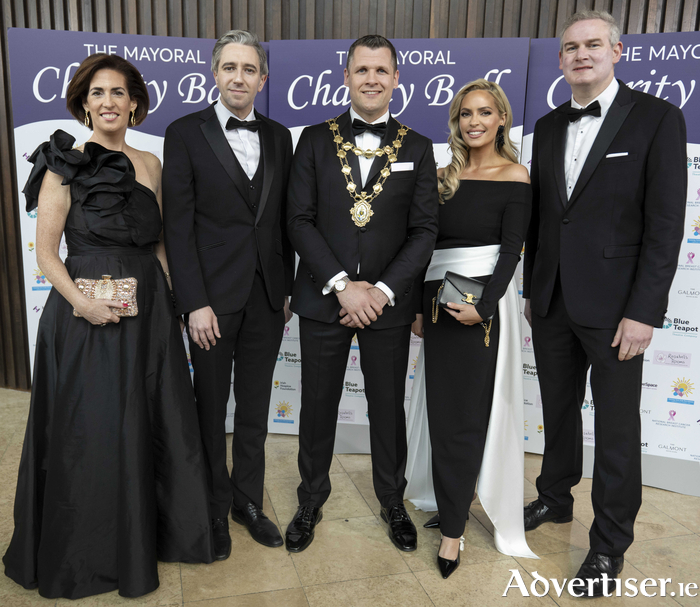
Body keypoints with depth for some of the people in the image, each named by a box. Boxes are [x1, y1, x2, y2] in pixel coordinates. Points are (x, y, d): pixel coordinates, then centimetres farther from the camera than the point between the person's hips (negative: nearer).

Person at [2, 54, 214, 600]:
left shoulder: (149, 165, 10)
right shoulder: (65, 164, -4)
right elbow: (46, 251, -6)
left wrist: (169, 303, 8)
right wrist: (81, 301, -20)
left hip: (149, 313, 5)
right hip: (86, 314, -4)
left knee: (153, 426, 12)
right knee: (89, 433, 6)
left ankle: (149, 533, 34)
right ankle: (86, 552, 29)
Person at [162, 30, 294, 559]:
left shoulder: (279, 137, 8)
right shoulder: (185, 133, -4)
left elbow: (283, 219, 10)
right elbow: (179, 225, -8)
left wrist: (287, 289, 7)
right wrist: (195, 303, -14)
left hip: (267, 296, 4)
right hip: (214, 296, -3)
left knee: (255, 409, 15)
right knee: (212, 410, 11)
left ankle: (248, 501, 34)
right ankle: (215, 509, 31)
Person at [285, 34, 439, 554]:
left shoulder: (417, 149, 4)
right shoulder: (315, 141, 3)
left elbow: (425, 230, -1)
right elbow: (301, 221, -4)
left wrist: (382, 291, -12)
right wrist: (342, 285, -14)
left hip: (388, 303, 0)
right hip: (323, 299, 0)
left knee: (389, 408, 13)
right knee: (317, 407, 12)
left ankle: (393, 501, 36)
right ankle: (311, 501, 35)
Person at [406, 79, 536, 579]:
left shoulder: (515, 177, -3)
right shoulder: (444, 176, 11)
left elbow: (512, 250, -10)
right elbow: (427, 243, 12)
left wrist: (483, 306, -21)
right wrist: (417, 307, 10)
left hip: (484, 301, -5)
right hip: (439, 299, 5)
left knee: (467, 414, 0)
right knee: (442, 410, 9)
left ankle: (453, 528, 11)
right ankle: (451, 505, 28)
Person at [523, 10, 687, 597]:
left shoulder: (657, 118, -7)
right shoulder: (549, 126, 10)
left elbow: (665, 221, -11)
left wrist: (644, 311, -16)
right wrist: (532, 288, 11)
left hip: (614, 305, -5)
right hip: (552, 301, 5)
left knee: (617, 426, 7)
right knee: (558, 409, 18)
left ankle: (610, 542, 25)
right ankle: (555, 499, 39)